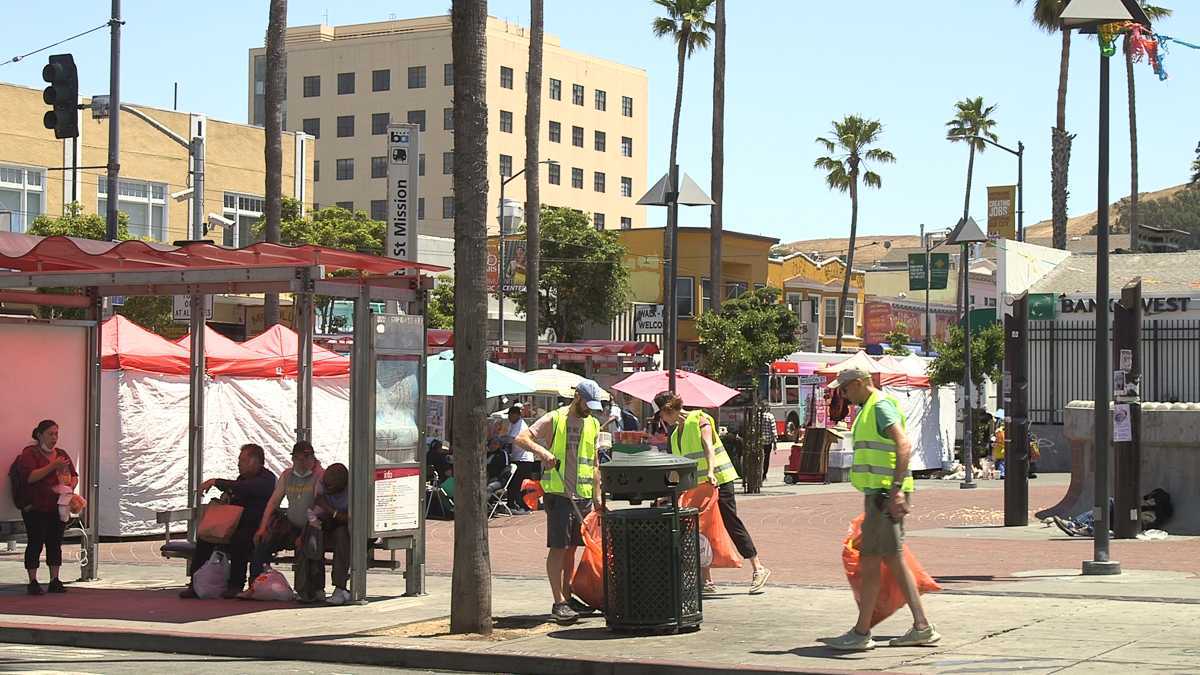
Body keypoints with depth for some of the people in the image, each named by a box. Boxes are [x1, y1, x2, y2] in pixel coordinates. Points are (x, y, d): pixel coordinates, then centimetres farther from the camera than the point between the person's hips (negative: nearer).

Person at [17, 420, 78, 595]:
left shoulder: (61, 454, 16)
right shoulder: (30, 453, -4)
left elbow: (74, 475, 19)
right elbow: (29, 477, -17)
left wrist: (71, 486, -3)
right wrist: (53, 466, -21)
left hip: (58, 507, 6)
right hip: (37, 508, -6)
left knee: (55, 544, 7)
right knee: (35, 544, -4)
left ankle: (55, 581, 11)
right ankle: (33, 582, 0)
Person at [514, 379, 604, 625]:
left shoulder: (593, 424, 14)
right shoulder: (554, 419, -5)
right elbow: (521, 439, -14)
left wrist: (597, 494, 16)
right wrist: (542, 451, -32)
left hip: (583, 495, 6)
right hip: (558, 494, -6)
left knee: (572, 547, 11)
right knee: (558, 548, -7)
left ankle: (567, 597, 18)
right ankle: (559, 603, -7)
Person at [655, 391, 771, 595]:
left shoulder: (699, 419, -6)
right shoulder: (676, 433, 18)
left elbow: (709, 446, -20)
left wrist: (711, 471, -34)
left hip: (718, 480, -8)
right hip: (697, 485, 8)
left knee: (731, 524, -9)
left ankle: (758, 569, -4)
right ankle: (707, 581, 6)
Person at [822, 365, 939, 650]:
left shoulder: (881, 405, -12)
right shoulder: (869, 409, 21)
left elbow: (904, 445, -24)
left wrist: (896, 489, -32)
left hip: (885, 494, -11)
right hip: (879, 494, 11)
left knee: (869, 561, -7)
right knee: (894, 561, 11)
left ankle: (861, 634, -2)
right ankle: (922, 627, 12)